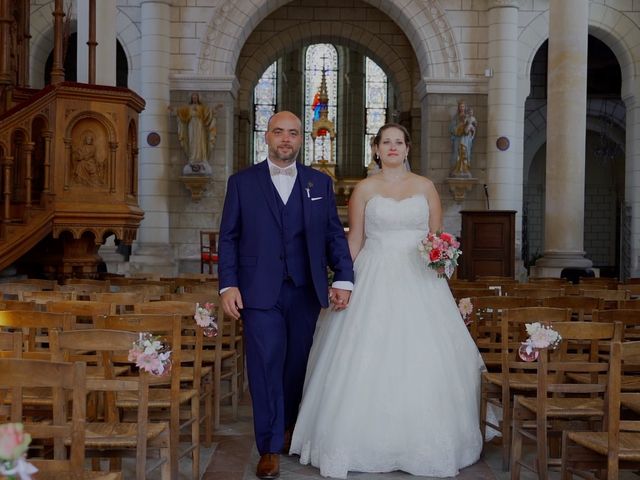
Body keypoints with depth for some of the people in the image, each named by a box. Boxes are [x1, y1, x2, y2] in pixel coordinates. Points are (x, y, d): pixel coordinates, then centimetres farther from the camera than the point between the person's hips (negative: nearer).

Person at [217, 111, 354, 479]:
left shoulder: (321, 183, 10)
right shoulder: (242, 182, 6)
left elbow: (335, 235, 7)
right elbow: (228, 237, 3)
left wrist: (343, 279, -4)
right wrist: (228, 285, -7)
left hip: (306, 291, 2)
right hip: (260, 292, -2)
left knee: (298, 365, 12)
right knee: (266, 367, -2)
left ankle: (288, 426, 35)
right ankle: (270, 448, 10)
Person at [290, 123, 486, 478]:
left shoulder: (425, 186, 9)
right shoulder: (364, 189, 5)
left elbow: (438, 235, 11)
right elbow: (354, 239, 4)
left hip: (419, 280, 2)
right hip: (375, 279, -1)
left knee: (423, 360, 1)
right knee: (368, 360, -2)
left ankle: (425, 443, 16)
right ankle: (366, 442, 10)